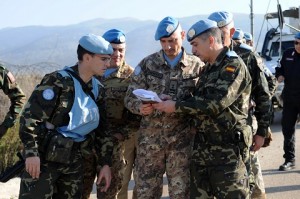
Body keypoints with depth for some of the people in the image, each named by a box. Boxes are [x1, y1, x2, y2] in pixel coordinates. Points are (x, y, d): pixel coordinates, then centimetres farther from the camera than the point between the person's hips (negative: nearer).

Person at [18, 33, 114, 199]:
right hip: (45, 157, -7)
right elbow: (30, 116, -16)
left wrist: (105, 163, 9)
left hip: (74, 160, 7)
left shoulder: (97, 89, 8)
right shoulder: (58, 81, -14)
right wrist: (31, 152, -22)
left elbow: (100, 128, 14)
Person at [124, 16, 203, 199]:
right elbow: (130, 97, 2)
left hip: (183, 139, -1)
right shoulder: (147, 64, 2)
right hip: (150, 137, 1)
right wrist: (140, 107, -20)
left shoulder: (197, 66, 2)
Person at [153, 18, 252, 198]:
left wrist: (176, 107, -16)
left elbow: (215, 103, -22)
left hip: (227, 150, -8)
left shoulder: (234, 65, -11)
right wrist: (172, 102, 2)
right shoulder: (208, 68, 16)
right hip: (202, 148, 8)